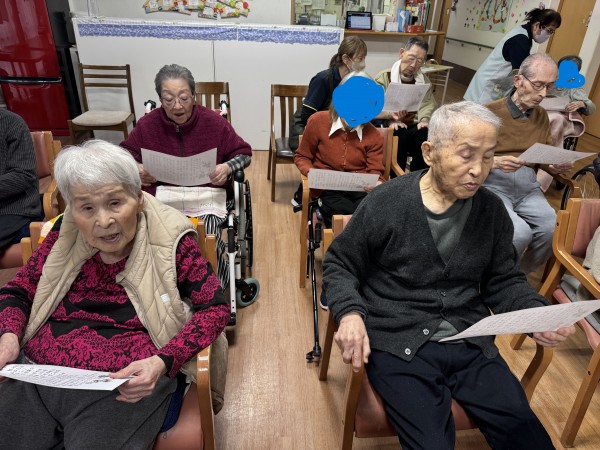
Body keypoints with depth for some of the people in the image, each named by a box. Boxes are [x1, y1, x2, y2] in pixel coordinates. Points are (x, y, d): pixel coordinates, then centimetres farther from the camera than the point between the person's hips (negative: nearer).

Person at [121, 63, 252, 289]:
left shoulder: (214, 122, 3)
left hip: (207, 194, -1)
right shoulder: (147, 125, 6)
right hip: (163, 194, 2)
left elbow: (244, 153, 10)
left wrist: (227, 167, -11)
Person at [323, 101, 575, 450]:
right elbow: (339, 265, 1)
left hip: (473, 345, 4)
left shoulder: (492, 210, 3)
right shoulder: (385, 203, -9)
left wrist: (539, 314, -9)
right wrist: (350, 313, -17)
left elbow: (505, 281, 12)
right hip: (398, 344, -4)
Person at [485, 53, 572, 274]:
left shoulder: (541, 116, 15)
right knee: (520, 232, -29)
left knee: (554, 230, -21)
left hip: (528, 185, 5)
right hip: (493, 183, -5)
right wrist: (495, 162, -22)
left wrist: (557, 167, -4)